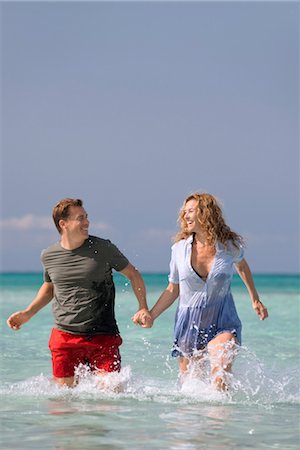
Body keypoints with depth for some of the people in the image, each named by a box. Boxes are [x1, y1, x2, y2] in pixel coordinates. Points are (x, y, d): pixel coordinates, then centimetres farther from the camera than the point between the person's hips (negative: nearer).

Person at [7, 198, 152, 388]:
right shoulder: (49, 256, 3)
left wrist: (143, 308, -4)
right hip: (65, 335, 2)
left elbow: (133, 274, 7)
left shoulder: (103, 248, -4)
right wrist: (28, 313, 14)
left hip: (103, 336, -2)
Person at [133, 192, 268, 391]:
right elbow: (173, 290, 9)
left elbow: (242, 265, 19)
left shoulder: (231, 246, -6)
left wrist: (255, 299, 24)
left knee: (221, 378, -26)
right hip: (189, 322, 2)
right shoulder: (180, 249, -3)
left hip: (222, 322, -2)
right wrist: (150, 314, -2)